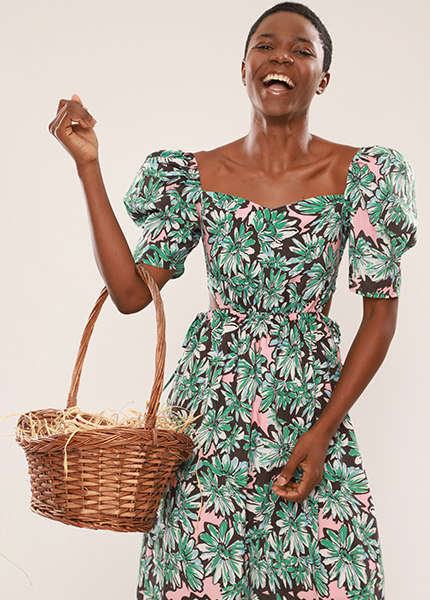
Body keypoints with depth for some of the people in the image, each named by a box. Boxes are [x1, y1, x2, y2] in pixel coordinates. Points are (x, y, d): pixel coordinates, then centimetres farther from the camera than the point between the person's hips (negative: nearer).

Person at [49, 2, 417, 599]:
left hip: (314, 406, -1)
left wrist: (324, 430, -9)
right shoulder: (196, 176, 1)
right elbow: (131, 292, -5)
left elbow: (381, 312, -2)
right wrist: (88, 166, -6)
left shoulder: (358, 175, -4)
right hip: (211, 413, 1)